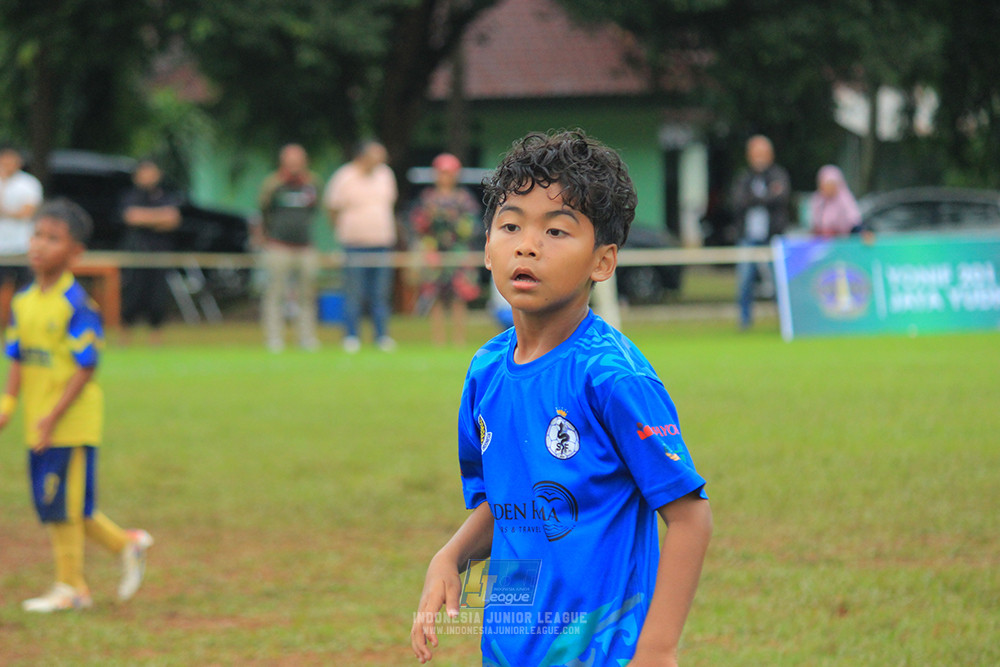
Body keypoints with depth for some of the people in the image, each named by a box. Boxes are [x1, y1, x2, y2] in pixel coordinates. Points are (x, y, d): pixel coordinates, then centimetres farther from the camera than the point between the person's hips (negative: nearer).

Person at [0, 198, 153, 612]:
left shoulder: (76, 305, -15)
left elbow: (85, 369, -16)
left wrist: (54, 416, -20)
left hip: (72, 423, -8)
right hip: (38, 424, 8)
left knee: (63, 504, -2)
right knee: (52, 505, 12)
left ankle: (70, 586, 11)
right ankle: (127, 545, 27)